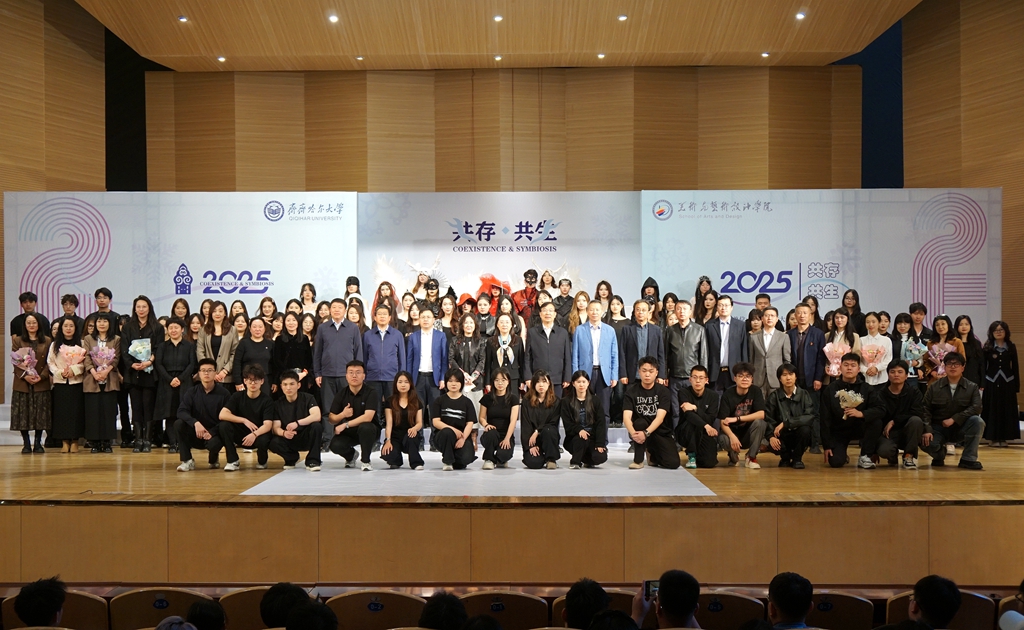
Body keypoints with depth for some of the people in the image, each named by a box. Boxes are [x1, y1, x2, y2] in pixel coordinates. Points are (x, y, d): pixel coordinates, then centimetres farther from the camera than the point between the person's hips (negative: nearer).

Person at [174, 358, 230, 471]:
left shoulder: (224, 393, -7)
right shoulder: (192, 392, -1)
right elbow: (181, 411, -14)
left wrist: (212, 432, -23)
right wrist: (195, 423, -32)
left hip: (214, 433, -2)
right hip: (196, 433, 2)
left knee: (213, 444, -35)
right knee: (179, 424, -25)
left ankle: (213, 460, 6)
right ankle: (187, 461, -13)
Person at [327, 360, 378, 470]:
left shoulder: (370, 393, -13)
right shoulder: (340, 394, -1)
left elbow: (368, 417, -25)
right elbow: (331, 419, -2)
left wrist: (345, 425, -28)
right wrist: (342, 415, -24)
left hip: (368, 431, -3)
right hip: (347, 433, 3)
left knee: (365, 427, -38)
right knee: (335, 445, -27)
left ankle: (365, 460, -12)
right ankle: (350, 455, 12)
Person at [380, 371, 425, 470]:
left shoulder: (416, 402, 7)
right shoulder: (390, 401, 4)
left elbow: (420, 423, 2)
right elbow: (389, 423, -4)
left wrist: (414, 428, -24)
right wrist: (388, 441, -18)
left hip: (410, 434, 0)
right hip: (395, 436, 0)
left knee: (410, 438, -38)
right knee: (387, 454, -31)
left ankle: (416, 463, -11)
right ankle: (396, 461, 10)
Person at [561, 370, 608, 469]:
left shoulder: (595, 400, 7)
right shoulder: (567, 401, 4)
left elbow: (601, 423, -2)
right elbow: (567, 424, -4)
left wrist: (600, 444, -14)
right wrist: (579, 430, -26)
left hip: (593, 437, 2)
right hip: (574, 438, -2)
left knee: (601, 457, -25)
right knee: (582, 438, -37)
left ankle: (586, 459, 12)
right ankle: (575, 461, -8)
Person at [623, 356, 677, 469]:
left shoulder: (663, 391, -9)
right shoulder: (631, 391, -8)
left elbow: (660, 417, -21)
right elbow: (626, 417, -19)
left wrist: (646, 433, -37)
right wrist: (633, 433, -40)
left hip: (660, 432, 1)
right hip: (639, 430, 0)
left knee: (673, 463, -20)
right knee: (640, 422, -35)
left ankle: (653, 452, 14)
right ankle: (638, 460, -15)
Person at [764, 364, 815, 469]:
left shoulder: (804, 394, -5)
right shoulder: (774, 396, -3)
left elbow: (810, 417, -19)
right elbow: (768, 419, -9)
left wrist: (785, 423, -26)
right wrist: (771, 436, -28)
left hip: (798, 436, 0)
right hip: (782, 436, 0)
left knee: (805, 429, -32)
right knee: (773, 444, -32)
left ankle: (797, 458, -2)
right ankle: (785, 457, 8)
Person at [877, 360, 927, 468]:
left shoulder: (914, 392, 1)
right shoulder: (881, 394, 0)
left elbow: (918, 414, -14)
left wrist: (894, 421, -16)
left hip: (908, 434, 1)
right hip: (888, 434, -1)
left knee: (916, 420, -31)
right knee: (884, 451, -33)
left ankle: (909, 455, -9)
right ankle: (893, 455, 9)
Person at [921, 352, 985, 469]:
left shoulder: (972, 387, 1)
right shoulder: (934, 387, 2)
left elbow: (976, 408, -14)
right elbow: (926, 410, -4)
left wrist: (954, 419, -22)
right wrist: (927, 430, -19)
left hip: (961, 428, 1)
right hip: (938, 428, -1)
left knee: (977, 421, -30)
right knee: (926, 442, -32)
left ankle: (968, 459, -16)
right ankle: (940, 455, 9)